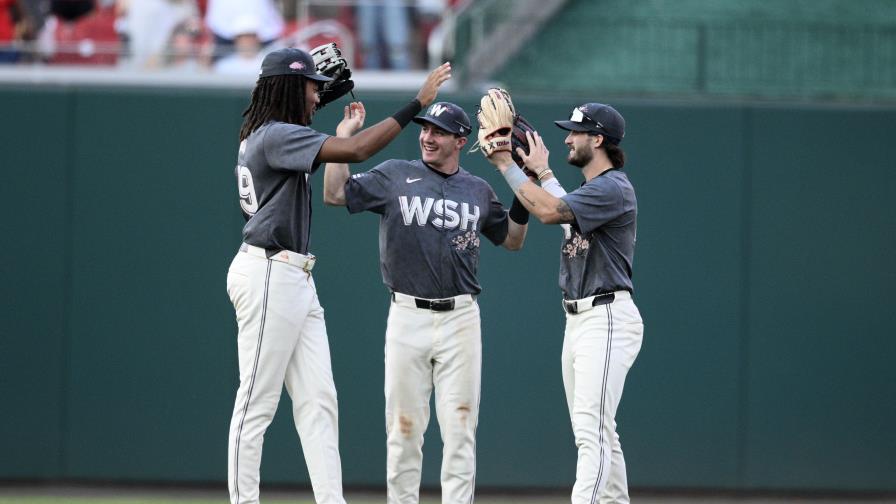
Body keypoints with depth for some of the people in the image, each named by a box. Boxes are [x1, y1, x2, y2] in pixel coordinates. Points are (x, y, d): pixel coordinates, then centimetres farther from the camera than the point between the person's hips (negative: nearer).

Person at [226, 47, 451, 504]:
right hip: (268, 275, -10)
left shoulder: (262, 135, 16)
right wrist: (417, 103, -20)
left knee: (318, 399, 4)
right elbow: (356, 150, -22)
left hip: (297, 279, 10)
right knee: (256, 404, -6)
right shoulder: (276, 135, -14)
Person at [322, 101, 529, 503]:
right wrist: (344, 134, -5)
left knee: (460, 426, -1)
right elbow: (334, 194, -2)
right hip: (408, 316, -1)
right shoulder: (394, 176, 4)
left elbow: (513, 240, 21)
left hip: (460, 319, 1)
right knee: (404, 426, 1)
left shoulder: (479, 190, 12)